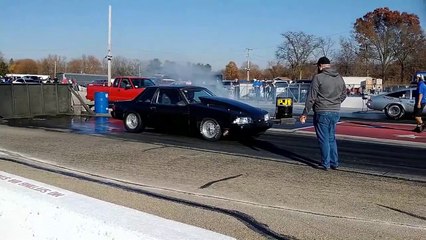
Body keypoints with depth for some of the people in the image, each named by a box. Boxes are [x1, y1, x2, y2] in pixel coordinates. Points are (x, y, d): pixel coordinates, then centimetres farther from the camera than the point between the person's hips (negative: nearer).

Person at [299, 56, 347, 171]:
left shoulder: (318, 78, -11)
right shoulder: (339, 78, 10)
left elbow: (311, 97, -11)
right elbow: (344, 94, 18)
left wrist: (305, 113, -5)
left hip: (322, 113, -6)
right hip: (335, 113, 6)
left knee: (324, 139, 2)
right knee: (332, 138, 17)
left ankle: (325, 164, 7)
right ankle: (334, 163, 20)